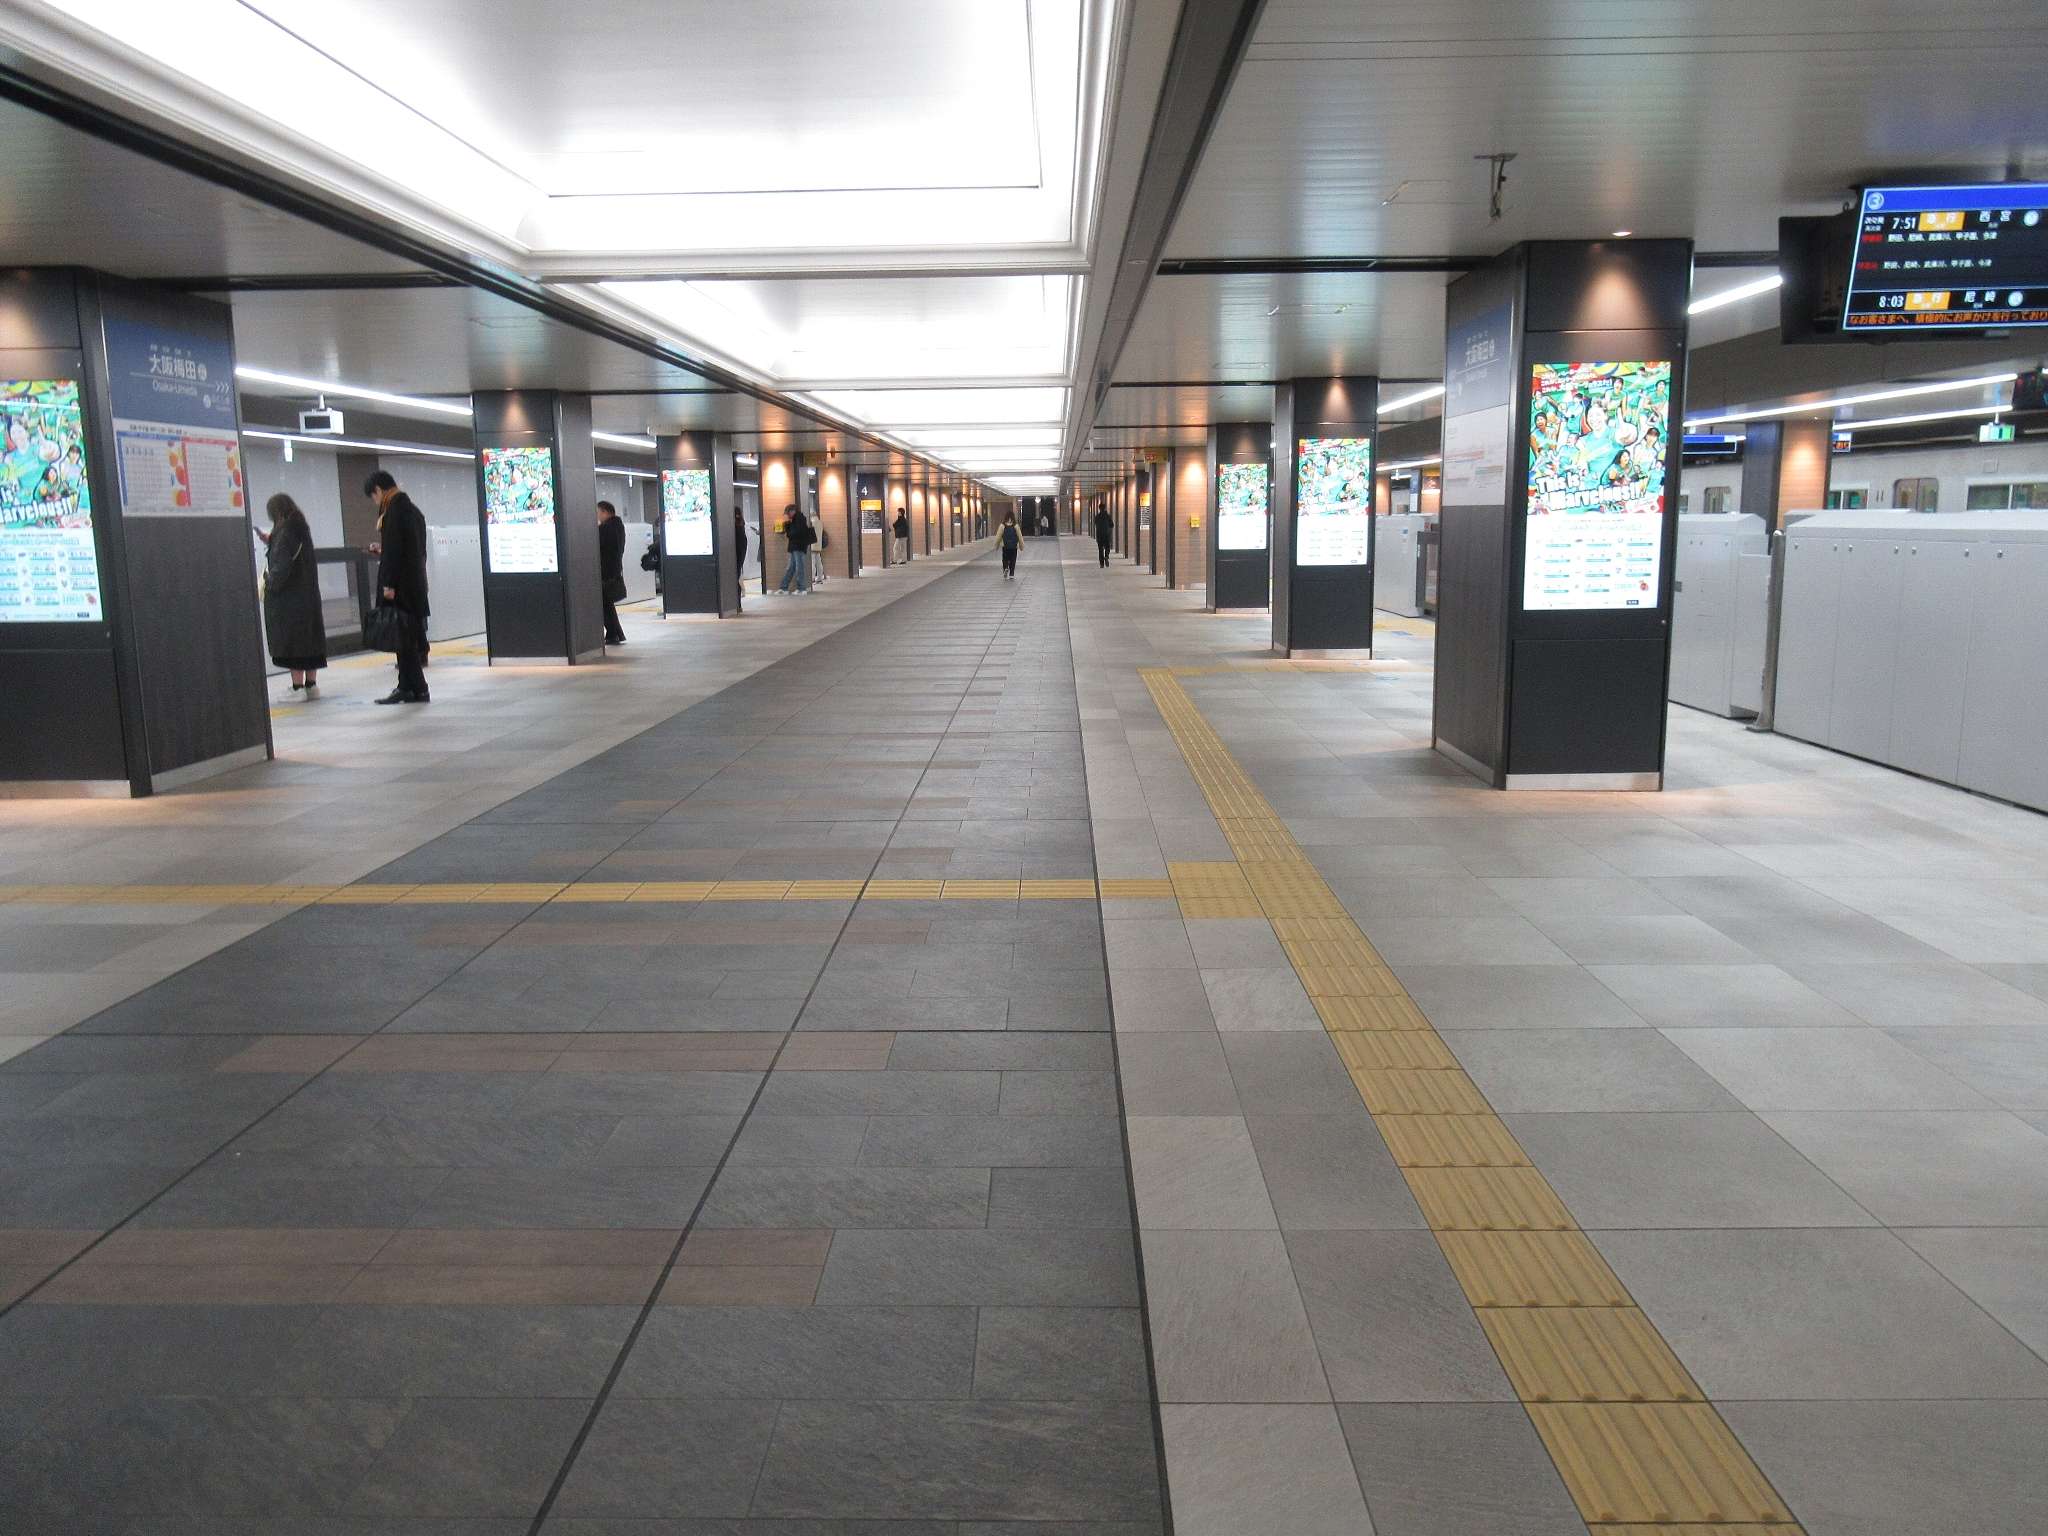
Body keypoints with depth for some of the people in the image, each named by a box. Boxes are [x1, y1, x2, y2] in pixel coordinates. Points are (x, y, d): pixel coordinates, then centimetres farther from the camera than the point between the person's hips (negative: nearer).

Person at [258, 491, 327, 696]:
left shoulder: (285, 534, -16)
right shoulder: (302, 531, 8)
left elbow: (281, 566, -20)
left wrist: (270, 580, -5)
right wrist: (269, 541, 18)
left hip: (288, 597, -8)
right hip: (308, 595, 8)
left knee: (291, 641, -3)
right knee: (310, 639, 10)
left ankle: (298, 686, -2)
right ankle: (311, 683, 15)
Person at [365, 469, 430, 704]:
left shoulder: (393, 510, -11)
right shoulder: (413, 510, 16)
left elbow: (393, 548, -18)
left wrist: (388, 584, -18)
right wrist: (382, 553, 29)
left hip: (400, 586, -9)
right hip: (416, 583, 9)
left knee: (402, 637, -5)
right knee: (411, 635, 10)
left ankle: (416, 688, -4)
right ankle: (407, 687, 14)